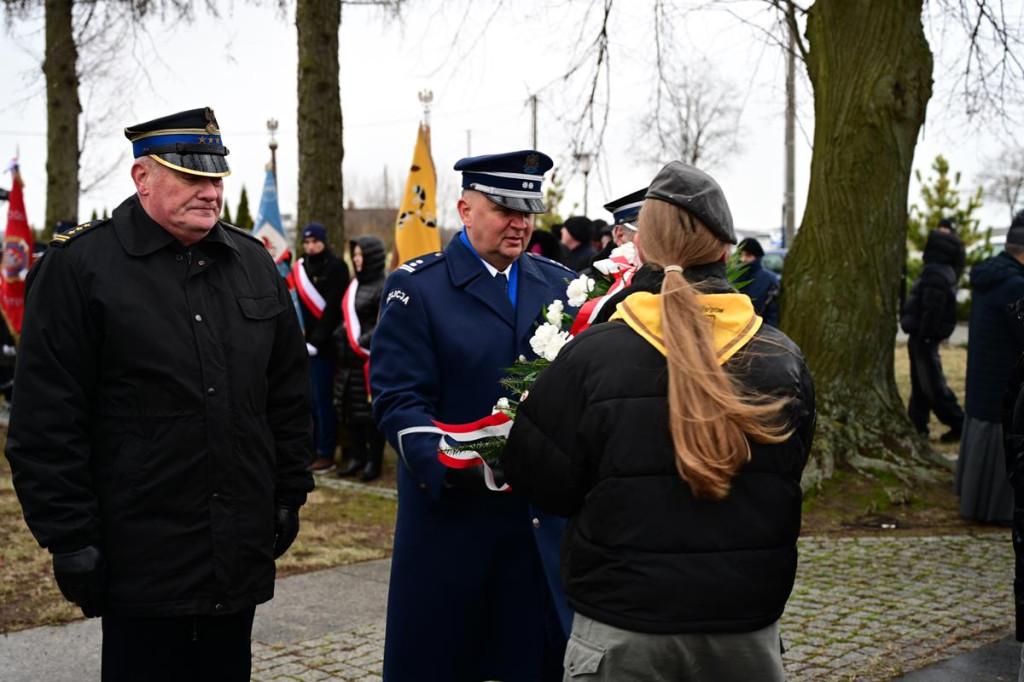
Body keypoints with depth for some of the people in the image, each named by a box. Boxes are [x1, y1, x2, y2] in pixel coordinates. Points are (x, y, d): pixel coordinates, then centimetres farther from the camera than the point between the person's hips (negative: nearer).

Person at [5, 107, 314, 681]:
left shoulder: (254, 263, 10)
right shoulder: (79, 266, -8)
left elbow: (290, 391, 15)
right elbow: (47, 421, -10)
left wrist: (289, 495, 12)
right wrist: (70, 539, -12)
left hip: (242, 554, 5)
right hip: (140, 561, -5)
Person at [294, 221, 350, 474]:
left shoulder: (336, 267, -6)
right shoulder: (301, 267, 14)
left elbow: (333, 309, -13)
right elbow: (300, 305, 17)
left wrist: (316, 340, -16)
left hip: (324, 346, -6)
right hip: (304, 344, 7)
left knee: (322, 400, -5)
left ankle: (326, 454, 1)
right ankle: (313, 448, 17)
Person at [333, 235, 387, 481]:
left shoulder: (383, 287, -9)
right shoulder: (354, 285, 16)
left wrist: (362, 342, -16)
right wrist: (340, 335, 8)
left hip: (370, 360, -8)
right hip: (349, 359, 8)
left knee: (371, 410, -2)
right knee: (350, 410, 9)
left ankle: (374, 462, 6)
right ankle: (358, 457, 20)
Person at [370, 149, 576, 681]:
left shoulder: (560, 284, 11)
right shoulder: (415, 287, -2)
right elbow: (398, 397, -10)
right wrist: (445, 465, -25)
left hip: (549, 515, 4)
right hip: (451, 510, -3)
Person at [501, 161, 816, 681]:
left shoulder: (590, 356, -13)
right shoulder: (784, 361, -5)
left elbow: (543, 482, -5)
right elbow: (785, 479, 8)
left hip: (623, 636, -2)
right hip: (747, 629, 2)